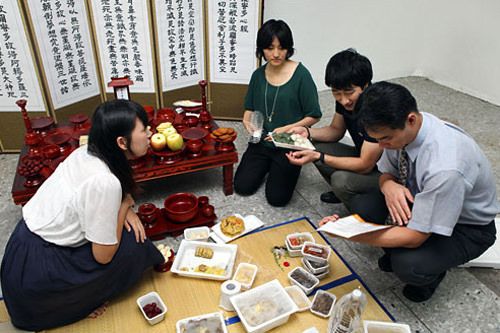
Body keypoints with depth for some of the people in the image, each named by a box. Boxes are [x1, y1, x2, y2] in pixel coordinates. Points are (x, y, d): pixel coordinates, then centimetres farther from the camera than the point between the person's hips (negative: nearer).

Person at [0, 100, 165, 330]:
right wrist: (126, 204, -10)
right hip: (36, 274, -8)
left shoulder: (86, 152, -5)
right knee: (132, 245, -7)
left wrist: (126, 211, -6)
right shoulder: (105, 182, -30)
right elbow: (103, 256, -20)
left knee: (129, 226, 8)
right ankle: (73, 304, 11)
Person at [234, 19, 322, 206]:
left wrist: (286, 129, -21)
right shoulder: (258, 75, 2)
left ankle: (282, 169, 22)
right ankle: (267, 167, 24)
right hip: (261, 142, 4)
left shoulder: (301, 75, -13)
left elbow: (314, 116, -9)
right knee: (242, 187, -4)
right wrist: (247, 120, -7)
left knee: (277, 198, -8)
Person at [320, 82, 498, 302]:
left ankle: (433, 270, 5)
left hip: (465, 226, -6)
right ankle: (396, 249, 8)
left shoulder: (445, 167, -39)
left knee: (409, 266, -31)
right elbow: (387, 172, 0)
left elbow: (416, 237, -31)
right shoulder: (399, 129, -19)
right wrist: (389, 185, -26)